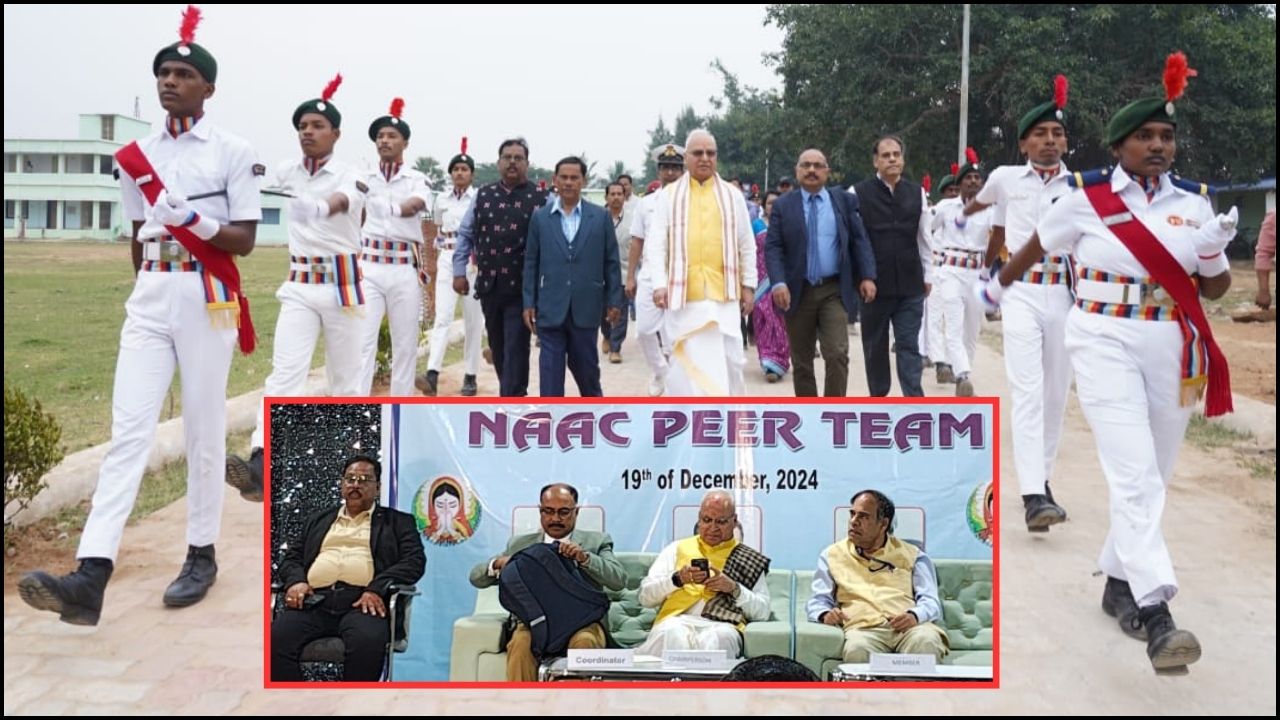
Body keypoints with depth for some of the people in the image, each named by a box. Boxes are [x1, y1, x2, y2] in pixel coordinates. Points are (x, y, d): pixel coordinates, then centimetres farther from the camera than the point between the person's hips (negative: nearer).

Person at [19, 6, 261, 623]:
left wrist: (194, 219, -21)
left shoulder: (233, 153, -2)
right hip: (149, 300, 4)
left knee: (203, 433, 3)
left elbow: (244, 241, -6)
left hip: (207, 299, -4)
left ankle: (201, 555, 17)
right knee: (128, 430, -7)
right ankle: (91, 574, -15)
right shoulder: (136, 156, 12)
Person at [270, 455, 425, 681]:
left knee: (367, 641, -36)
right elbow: (291, 557, 25)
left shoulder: (397, 522, 19)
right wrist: (296, 581, -1)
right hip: (314, 600, 3)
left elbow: (414, 561, 6)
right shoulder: (318, 520, 30)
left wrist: (377, 589, -12)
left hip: (363, 601, -3)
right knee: (276, 639, -28)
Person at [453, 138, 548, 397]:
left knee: (516, 349, -6)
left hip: (522, 287, -4)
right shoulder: (483, 196, 8)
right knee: (497, 347, 14)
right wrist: (459, 271, 8)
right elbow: (465, 235, 14)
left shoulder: (540, 198, -3)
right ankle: (514, 394, 30)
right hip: (489, 285, 4)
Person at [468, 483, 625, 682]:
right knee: (521, 642, -32)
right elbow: (476, 577, 15)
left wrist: (584, 557, -19)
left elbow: (619, 580, -2)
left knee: (584, 642, -34)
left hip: (582, 623, -1)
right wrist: (498, 563, -9)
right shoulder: (520, 544, 18)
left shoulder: (596, 541, 13)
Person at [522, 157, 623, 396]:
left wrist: (614, 301, 1)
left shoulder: (600, 217, 2)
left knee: (586, 366, 13)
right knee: (550, 370, 2)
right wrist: (528, 303, 1)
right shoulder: (540, 217, 3)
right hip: (550, 308, 0)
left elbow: (611, 262, 4)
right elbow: (531, 263, 5)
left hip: (586, 307, 0)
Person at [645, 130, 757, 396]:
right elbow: (656, 245, 0)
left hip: (724, 292, 1)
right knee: (688, 360, 1)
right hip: (683, 293, -1)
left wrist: (748, 285, 7)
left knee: (729, 358, 2)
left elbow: (747, 245, 11)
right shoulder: (669, 196, 5)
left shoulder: (732, 195, 10)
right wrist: (659, 284, -11)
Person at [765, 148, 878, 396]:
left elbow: (859, 241, 4)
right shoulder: (783, 206, 3)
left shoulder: (845, 201, 6)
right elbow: (773, 248, -3)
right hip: (798, 292, 1)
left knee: (837, 354, -12)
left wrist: (867, 276, -9)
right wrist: (779, 282, -18)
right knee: (801, 361, 8)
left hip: (835, 291, 0)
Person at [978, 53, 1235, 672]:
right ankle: (1155, 614, -20)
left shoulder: (1195, 200, 5)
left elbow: (1216, 290, 8)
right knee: (1134, 477, -16)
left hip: (1173, 349, 4)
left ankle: (1119, 581, 28)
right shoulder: (1086, 197, -4)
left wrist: (1213, 251, -12)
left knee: (1152, 478, 11)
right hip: (1104, 342, -4)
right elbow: (1037, 246, 14)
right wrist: (999, 284, 28)